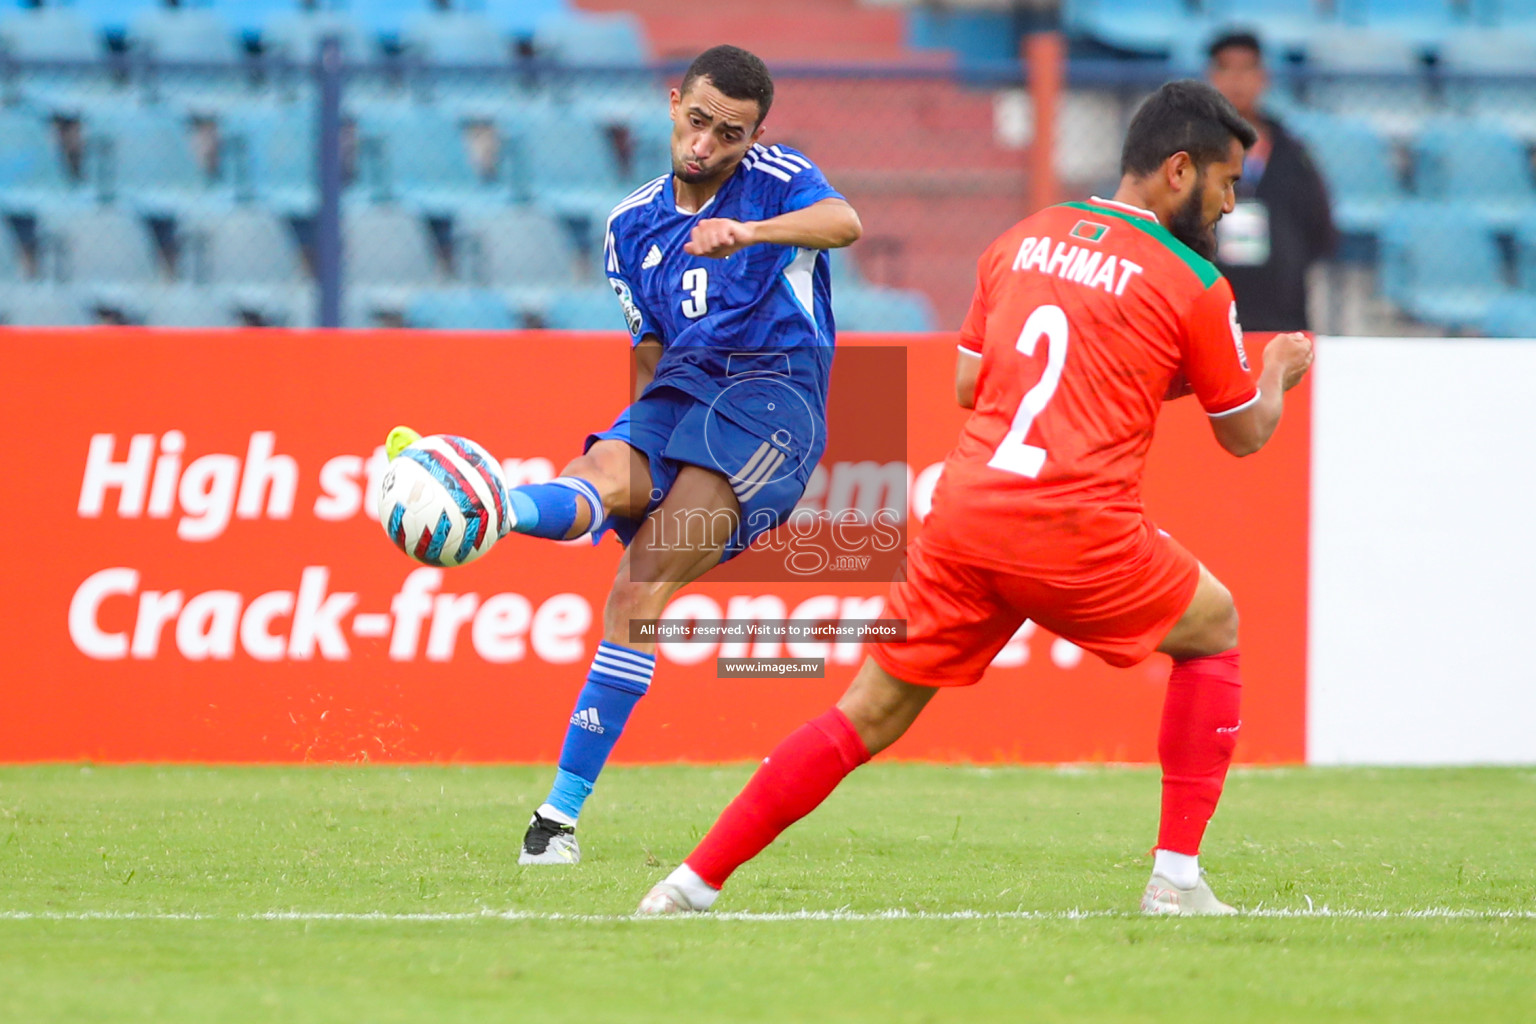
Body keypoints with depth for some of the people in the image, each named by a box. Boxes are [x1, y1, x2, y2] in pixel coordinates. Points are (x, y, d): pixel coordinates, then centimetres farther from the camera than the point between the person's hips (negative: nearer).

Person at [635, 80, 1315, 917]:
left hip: (965, 517, 4)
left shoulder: (1023, 240, 16)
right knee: (1213, 628, 22)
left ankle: (696, 880, 3)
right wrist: (1279, 376, 35)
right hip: (1078, 533, -4)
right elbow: (1244, 434, 12)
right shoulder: (1193, 284, 2)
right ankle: (1176, 876, 15)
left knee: (868, 715, 11)